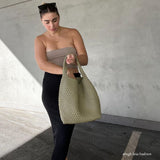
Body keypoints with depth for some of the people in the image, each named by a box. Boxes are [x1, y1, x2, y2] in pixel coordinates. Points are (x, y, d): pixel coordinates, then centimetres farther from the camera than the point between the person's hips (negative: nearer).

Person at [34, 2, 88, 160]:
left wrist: (74, 59, -29)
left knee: (66, 126, -2)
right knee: (58, 125, 5)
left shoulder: (73, 33, 1)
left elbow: (84, 59, -6)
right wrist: (65, 71, -29)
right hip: (51, 85, 0)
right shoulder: (40, 39, 1)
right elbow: (41, 64, -15)